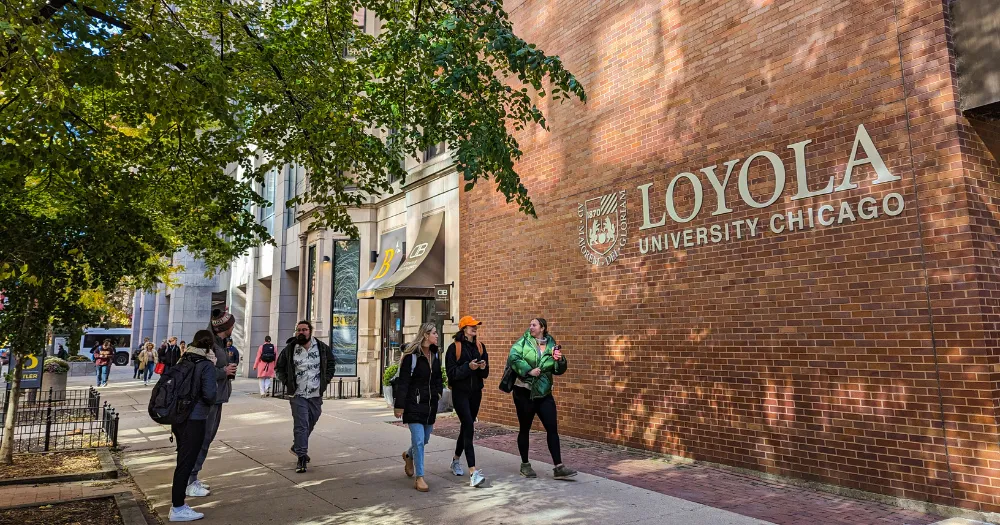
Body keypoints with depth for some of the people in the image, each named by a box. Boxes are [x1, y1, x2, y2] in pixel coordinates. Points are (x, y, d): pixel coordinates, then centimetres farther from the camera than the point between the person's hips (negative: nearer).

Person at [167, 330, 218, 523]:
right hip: (194, 420, -8)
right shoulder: (207, 365, -15)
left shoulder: (183, 361, 7)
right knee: (186, 463, 1)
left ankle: (177, 503, 29)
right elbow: (209, 394, -21)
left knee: (183, 461, 19)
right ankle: (177, 509, 8)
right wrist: (212, 403, 0)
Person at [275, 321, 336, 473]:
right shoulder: (289, 350, -4)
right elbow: (278, 368, 9)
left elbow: (332, 363, 12)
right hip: (298, 394, -3)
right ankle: (301, 457, -4)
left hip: (316, 394, 3)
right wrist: (287, 382, -3)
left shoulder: (322, 348, -1)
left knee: (310, 424, 16)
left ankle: (297, 447, 38)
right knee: (301, 425, -9)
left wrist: (326, 379, 2)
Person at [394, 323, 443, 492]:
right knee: (418, 441, -7)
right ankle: (419, 478, 5)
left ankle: (409, 455, 48)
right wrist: (400, 406, -14)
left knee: (425, 439, 17)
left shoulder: (435, 354, 8)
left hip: (430, 403, 7)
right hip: (414, 403, -7)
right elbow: (403, 381, -14)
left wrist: (439, 391, 7)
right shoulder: (411, 355, -14)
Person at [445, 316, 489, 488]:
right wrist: (468, 367, -25)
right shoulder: (454, 348, -9)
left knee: (467, 427, 16)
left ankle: (456, 460, 37)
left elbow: (485, 374, 9)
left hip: (476, 392, 6)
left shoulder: (480, 347, 7)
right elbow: (451, 373, -13)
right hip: (460, 393, -6)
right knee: (469, 427, -15)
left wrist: (483, 367, -13)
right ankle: (473, 471, -17)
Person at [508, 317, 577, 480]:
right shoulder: (524, 342, -2)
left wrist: (560, 360, -13)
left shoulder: (551, 345, 5)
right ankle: (525, 465, 23)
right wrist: (529, 370, -25)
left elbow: (558, 370, 7)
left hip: (544, 393, 3)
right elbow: (513, 357, -17)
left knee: (552, 428, -3)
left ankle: (558, 467, 0)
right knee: (524, 429, 8)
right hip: (524, 392, -2)